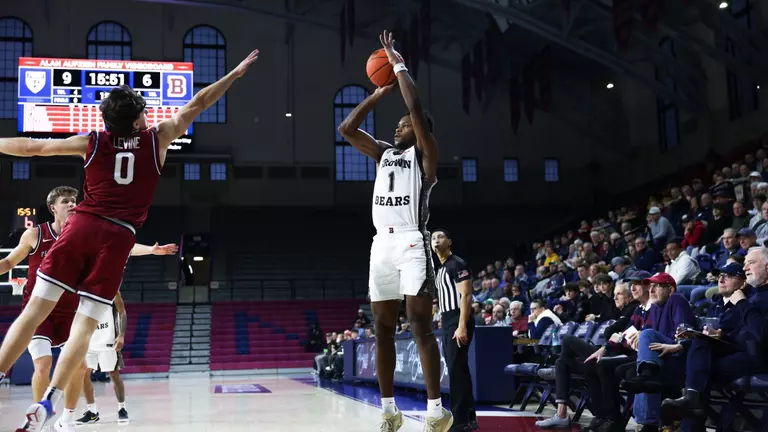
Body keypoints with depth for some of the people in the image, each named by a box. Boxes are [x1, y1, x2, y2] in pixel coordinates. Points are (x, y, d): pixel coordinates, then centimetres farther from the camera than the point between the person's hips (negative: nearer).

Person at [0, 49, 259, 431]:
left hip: (81, 226, 2)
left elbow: (31, 147, 18)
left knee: (35, 310, 5)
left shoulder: (92, 141, 12)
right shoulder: (157, 138, 9)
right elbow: (196, 105, 18)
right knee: (85, 324, -1)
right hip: (117, 238, -1)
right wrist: (235, 73, 26)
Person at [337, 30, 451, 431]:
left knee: (420, 325, -11)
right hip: (382, 244, 7)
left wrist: (398, 64, -1)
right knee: (382, 328, 7)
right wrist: (377, 94, 17)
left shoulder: (425, 153, 2)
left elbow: (416, 107, -11)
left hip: (412, 242, -7)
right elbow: (346, 129, 17)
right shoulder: (384, 153, 20)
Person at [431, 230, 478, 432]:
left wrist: (462, 326, -24)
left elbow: (466, 296, -17)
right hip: (447, 322, 10)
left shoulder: (458, 264, -9)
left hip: (458, 322, -10)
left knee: (456, 370, -11)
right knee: (458, 370, 10)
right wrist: (444, 324, 18)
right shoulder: (440, 270, 20)